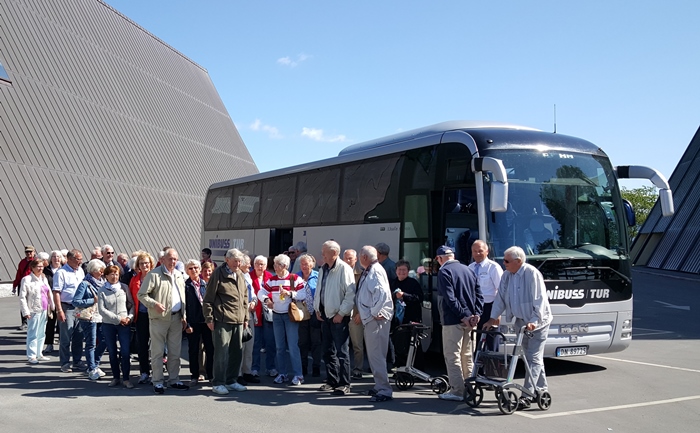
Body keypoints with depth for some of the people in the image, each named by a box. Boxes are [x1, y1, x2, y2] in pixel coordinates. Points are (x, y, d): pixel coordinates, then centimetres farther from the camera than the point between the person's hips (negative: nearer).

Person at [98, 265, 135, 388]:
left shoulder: (124, 287, 4)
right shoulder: (102, 291, 0)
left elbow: (132, 304, 7)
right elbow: (102, 310, -7)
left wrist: (129, 317, -9)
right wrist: (118, 319, -11)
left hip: (124, 324, 0)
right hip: (108, 325, 0)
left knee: (125, 352, -7)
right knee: (112, 352, 8)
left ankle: (126, 378, 2)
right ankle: (116, 377, 19)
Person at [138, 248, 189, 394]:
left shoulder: (179, 275, 13)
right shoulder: (154, 275, -7)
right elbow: (142, 295, -8)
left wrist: (184, 316, 15)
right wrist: (154, 304, -22)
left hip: (176, 318, 6)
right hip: (159, 318, -6)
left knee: (175, 351, 11)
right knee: (158, 352, 0)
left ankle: (174, 380, 21)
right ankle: (157, 382, 8)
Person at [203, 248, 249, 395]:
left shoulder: (240, 275, 14)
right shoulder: (218, 274, -5)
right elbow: (208, 299, -6)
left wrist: (245, 317, 18)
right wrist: (209, 318, -9)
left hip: (238, 321, 7)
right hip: (223, 320, -7)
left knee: (237, 352, 10)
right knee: (222, 352, -5)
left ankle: (231, 381, 22)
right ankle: (218, 383, 4)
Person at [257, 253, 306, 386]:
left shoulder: (295, 279, -9)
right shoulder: (272, 279, 6)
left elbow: (303, 295, -16)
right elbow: (261, 292, 6)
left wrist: (290, 293, -26)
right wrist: (266, 299, -13)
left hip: (291, 315, -5)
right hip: (277, 316, 5)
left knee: (293, 346, -8)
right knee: (279, 347, 10)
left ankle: (298, 375, -3)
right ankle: (282, 373, 19)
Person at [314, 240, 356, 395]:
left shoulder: (344, 269, -14)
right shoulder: (323, 269, 11)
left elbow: (350, 294, -18)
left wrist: (341, 313, -18)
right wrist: (317, 309, 11)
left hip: (339, 317, -8)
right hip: (325, 315, 8)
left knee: (342, 352, -4)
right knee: (328, 351, 14)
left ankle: (344, 384, 2)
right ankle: (332, 381, 24)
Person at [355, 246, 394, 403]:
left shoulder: (375, 271, -15)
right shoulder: (369, 271, 15)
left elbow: (382, 293, -29)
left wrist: (374, 312, -21)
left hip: (376, 319, -11)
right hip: (370, 319, 11)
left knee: (376, 355, -10)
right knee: (373, 354, 17)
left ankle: (384, 390, -7)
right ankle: (379, 386, 27)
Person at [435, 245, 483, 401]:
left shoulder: (444, 271, -9)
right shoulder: (468, 270, 14)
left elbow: (450, 298, -19)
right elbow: (479, 294, 8)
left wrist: (464, 315, -17)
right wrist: (475, 314, 0)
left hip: (452, 320, -8)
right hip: (468, 320, 8)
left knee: (452, 356, -3)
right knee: (467, 356, 16)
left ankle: (457, 391, -4)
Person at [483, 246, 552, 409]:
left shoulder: (532, 274, -20)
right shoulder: (507, 275, 2)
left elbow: (540, 300, -23)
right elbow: (500, 298, 7)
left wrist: (534, 321, -30)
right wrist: (493, 318, 3)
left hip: (537, 322, -8)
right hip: (521, 322, 8)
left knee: (534, 358, -9)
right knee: (530, 357, 15)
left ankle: (527, 396, -14)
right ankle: (541, 389, 28)